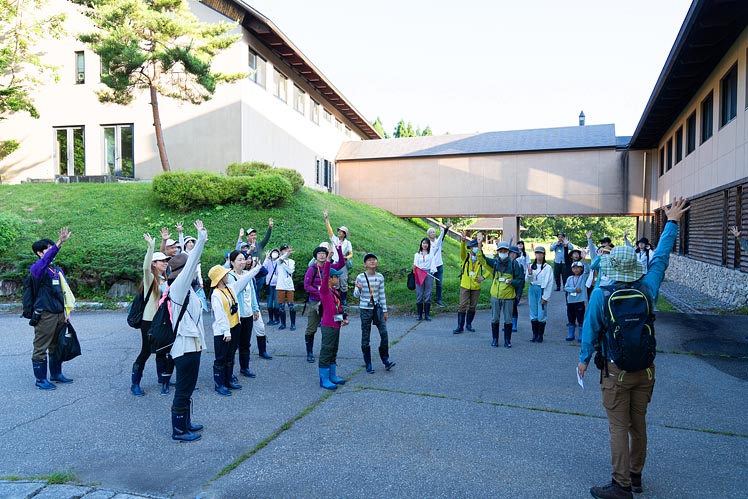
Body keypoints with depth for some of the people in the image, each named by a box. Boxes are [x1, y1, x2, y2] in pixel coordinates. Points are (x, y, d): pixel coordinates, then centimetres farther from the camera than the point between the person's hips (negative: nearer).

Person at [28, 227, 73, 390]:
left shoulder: (58, 269, 12)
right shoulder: (37, 268, -8)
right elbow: (45, 260, -32)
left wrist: (67, 312, 11)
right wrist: (59, 243, -46)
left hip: (60, 314, 7)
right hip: (45, 315, -7)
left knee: (57, 346, 17)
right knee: (41, 348, 2)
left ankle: (56, 374, 29)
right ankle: (40, 379, 11)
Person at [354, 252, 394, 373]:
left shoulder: (380, 277, 1)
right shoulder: (360, 277, -8)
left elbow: (382, 295, 8)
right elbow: (356, 295, -4)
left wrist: (385, 310, 9)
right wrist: (359, 289, -27)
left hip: (377, 308, 2)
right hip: (365, 309, -2)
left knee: (384, 333, -5)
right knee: (365, 337, 4)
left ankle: (385, 359, 11)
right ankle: (368, 364, 15)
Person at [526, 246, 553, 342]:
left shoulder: (547, 268, -6)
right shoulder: (531, 266, 8)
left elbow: (550, 283, -7)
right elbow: (527, 280, 9)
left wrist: (545, 297, -10)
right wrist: (529, 274, -13)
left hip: (542, 290, -4)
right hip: (532, 290, 4)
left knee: (541, 314, -3)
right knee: (533, 314, 8)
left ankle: (540, 336, 9)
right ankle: (534, 335, 18)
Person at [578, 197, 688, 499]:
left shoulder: (601, 295, -17)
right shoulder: (647, 290, -8)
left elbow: (591, 331, -9)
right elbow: (661, 257, 5)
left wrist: (584, 360, 6)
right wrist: (672, 222, 16)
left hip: (617, 372, -4)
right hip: (645, 370, 4)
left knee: (619, 427, 3)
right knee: (638, 424, 17)